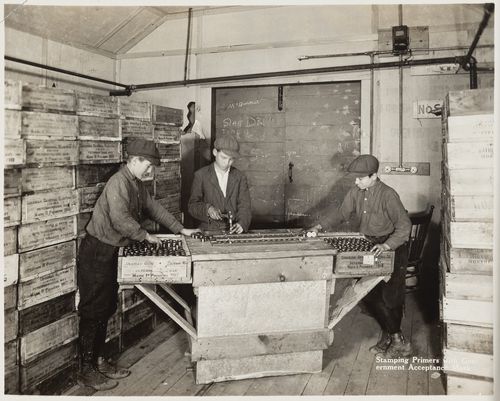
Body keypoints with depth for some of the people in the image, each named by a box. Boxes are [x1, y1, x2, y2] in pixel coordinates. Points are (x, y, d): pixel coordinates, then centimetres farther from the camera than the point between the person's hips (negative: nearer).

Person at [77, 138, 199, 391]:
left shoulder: (137, 185, 11)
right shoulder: (118, 183, -20)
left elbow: (153, 208, 17)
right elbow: (120, 220, -30)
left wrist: (181, 230, 15)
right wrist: (146, 236, -18)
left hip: (110, 252, 9)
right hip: (96, 252, -9)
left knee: (106, 308, 15)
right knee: (93, 311, -1)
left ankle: (99, 361, 27)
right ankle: (86, 371, 10)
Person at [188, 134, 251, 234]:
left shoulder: (240, 177, 9)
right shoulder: (201, 175, 3)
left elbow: (244, 206, 3)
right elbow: (192, 206, 3)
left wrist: (242, 223, -16)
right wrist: (207, 209, -17)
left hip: (233, 231, 2)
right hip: (209, 231, -2)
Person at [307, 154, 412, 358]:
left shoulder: (388, 195, -22)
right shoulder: (356, 192, 0)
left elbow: (404, 225, -26)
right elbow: (341, 212, 7)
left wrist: (387, 245, -38)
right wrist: (320, 226, -6)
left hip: (391, 249, -7)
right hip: (370, 248, 7)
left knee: (390, 298, -5)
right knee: (369, 295, 8)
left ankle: (399, 342, 14)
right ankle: (388, 336, 25)